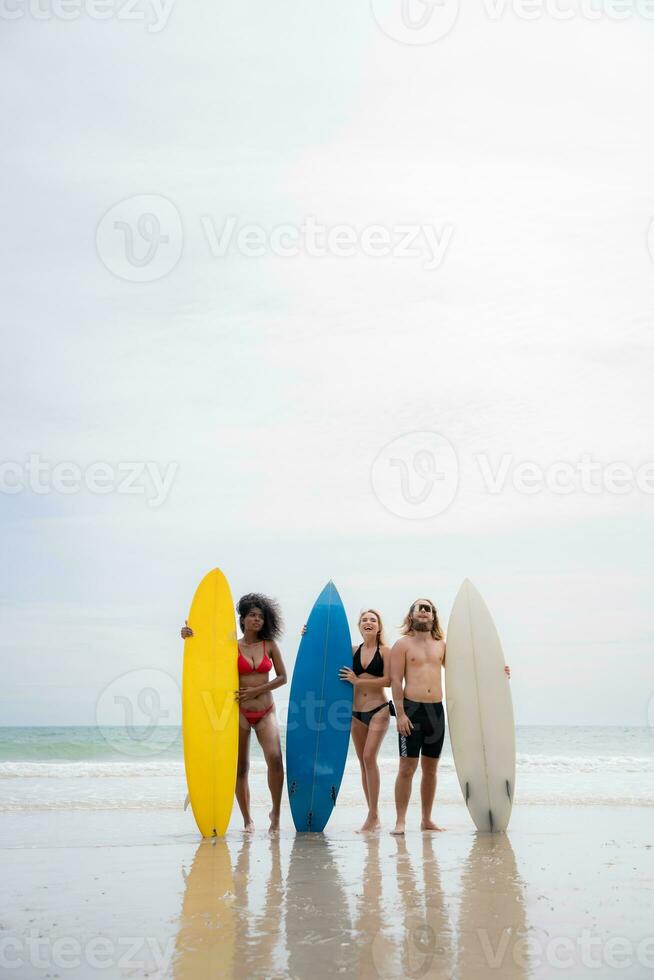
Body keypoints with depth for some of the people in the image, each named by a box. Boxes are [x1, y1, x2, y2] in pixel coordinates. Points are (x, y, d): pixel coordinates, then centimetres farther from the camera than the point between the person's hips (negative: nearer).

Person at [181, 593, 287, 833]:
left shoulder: (270, 645, 5)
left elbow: (282, 677, 5)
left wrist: (256, 690, -7)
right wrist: (189, 637, -16)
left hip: (265, 711, 0)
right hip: (239, 711, 0)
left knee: (275, 757, -18)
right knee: (241, 766, 2)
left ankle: (276, 812, -1)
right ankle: (247, 819, 14)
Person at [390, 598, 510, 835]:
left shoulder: (441, 645, 14)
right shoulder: (403, 644, 0)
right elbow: (396, 680, -5)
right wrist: (400, 713, -14)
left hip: (436, 710, 5)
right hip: (412, 709, -5)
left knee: (431, 768, 9)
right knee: (407, 767, -5)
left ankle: (427, 820, 18)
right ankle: (400, 821, 0)